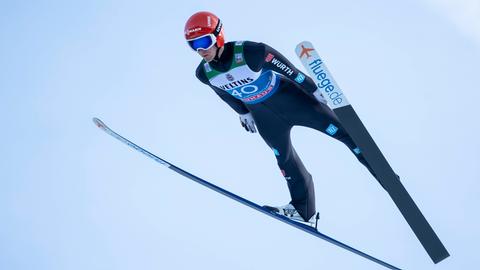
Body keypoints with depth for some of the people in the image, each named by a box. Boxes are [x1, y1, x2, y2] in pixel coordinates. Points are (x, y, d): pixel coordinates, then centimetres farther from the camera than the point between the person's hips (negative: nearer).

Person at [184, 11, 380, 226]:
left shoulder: (250, 52, -31)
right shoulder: (204, 73, -15)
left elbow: (289, 70, -19)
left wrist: (315, 90, -9)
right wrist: (243, 112, 20)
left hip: (290, 99, -4)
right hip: (263, 116, 4)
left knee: (341, 131, -2)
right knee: (284, 159, 11)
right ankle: (303, 209, 25)